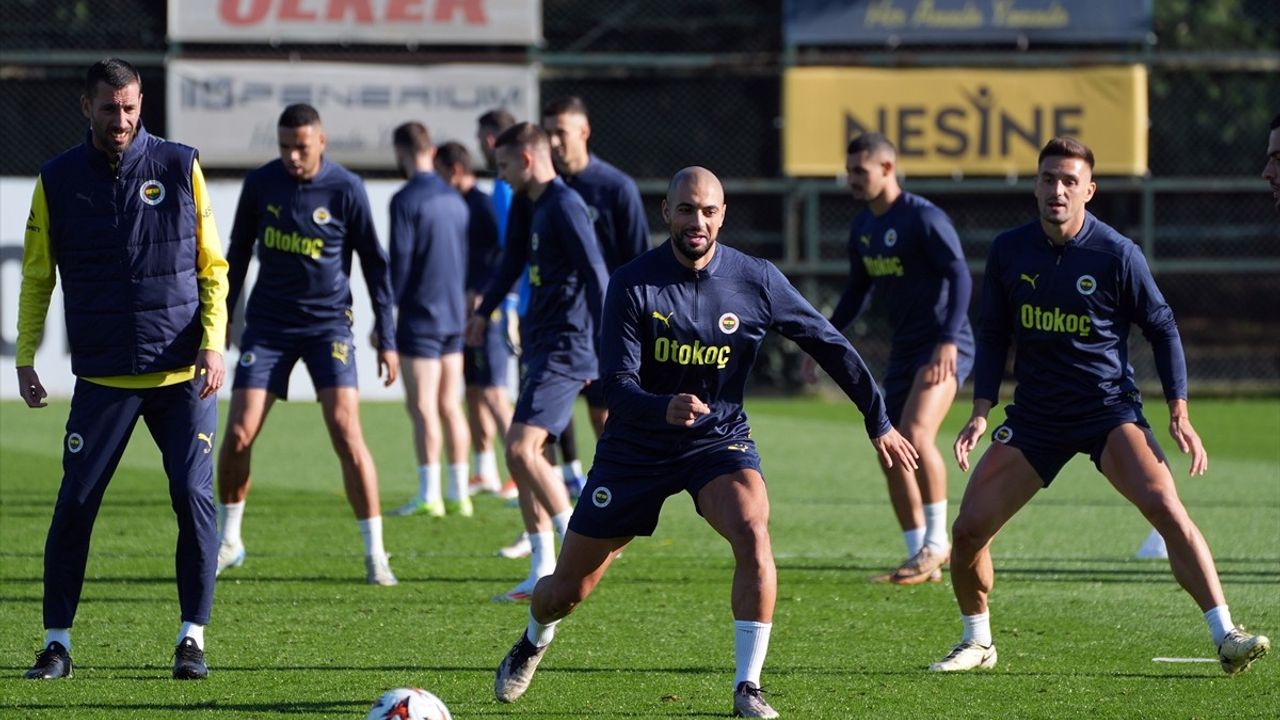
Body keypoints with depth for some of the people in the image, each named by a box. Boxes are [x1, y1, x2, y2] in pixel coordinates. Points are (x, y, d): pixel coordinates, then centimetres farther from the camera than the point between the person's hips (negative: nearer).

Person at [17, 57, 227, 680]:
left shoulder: (179, 167, 2)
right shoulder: (57, 181, 3)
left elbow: (212, 266, 5)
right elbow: (37, 277, 10)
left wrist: (212, 343, -6)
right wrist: (25, 357, 3)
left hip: (184, 373, 0)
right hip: (103, 374, 0)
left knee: (194, 498, -7)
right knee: (75, 504, -5)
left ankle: (193, 638, 4)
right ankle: (57, 641, 4)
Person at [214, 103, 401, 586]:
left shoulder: (345, 189, -8)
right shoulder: (260, 184, -1)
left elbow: (374, 263, 1)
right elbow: (238, 255, 12)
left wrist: (386, 338, -1)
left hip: (328, 324, -2)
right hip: (268, 324, 2)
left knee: (347, 434, -13)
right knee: (238, 434, -4)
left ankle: (375, 554, -6)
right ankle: (228, 542, 17)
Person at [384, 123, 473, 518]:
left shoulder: (407, 200, -11)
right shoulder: (455, 200, 11)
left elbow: (399, 262, -15)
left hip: (419, 318, -7)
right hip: (454, 315, 7)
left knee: (422, 408, -6)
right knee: (450, 406, 11)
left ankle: (429, 495, -8)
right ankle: (458, 493, 11)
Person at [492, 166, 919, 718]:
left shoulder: (756, 280, -11)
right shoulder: (632, 284, -16)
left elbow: (828, 344, 2)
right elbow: (615, 383, -21)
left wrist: (879, 422, 4)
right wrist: (664, 407, -42)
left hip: (719, 441, 0)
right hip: (637, 446, 0)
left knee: (753, 532, -32)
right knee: (565, 590, 6)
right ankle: (533, 643, 44)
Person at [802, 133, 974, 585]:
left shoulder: (924, 218, -14)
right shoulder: (862, 228, 11)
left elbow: (960, 277, -19)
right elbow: (857, 292, 23)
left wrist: (948, 342, -29)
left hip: (943, 347, -9)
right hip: (904, 347, 9)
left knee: (916, 432, -25)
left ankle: (936, 542, -12)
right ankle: (921, 560, 12)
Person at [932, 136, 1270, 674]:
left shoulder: (1117, 254, -11)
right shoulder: (1008, 251, -1)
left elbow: (1162, 328, 0)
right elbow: (993, 336, 10)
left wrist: (1179, 414, -7)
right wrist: (981, 412, -1)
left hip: (1109, 410, -3)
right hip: (1034, 417, 3)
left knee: (1166, 508, -25)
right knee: (968, 529, -5)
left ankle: (1226, 638, -23)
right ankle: (976, 643, 20)